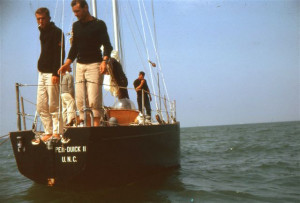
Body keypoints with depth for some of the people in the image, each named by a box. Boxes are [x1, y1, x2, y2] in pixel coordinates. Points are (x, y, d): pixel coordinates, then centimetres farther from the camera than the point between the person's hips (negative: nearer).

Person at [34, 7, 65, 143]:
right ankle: (48, 132, 14)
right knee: (41, 107, 8)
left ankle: (56, 133, 1)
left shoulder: (56, 32, -7)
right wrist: (41, 69, 15)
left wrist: (56, 73, -21)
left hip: (52, 74, -9)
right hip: (42, 73, 9)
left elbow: (60, 54, -15)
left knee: (53, 106, -6)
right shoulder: (42, 32, 18)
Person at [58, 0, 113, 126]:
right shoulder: (76, 26, 16)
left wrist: (104, 61, -26)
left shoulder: (99, 24, -1)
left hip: (94, 65, -6)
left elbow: (107, 45, -8)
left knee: (93, 99, -13)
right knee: (80, 100, 1)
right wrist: (67, 63, 9)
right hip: (80, 65, 6)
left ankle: (96, 125, -7)